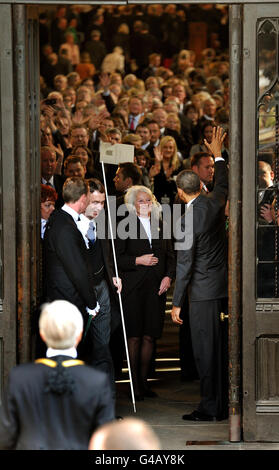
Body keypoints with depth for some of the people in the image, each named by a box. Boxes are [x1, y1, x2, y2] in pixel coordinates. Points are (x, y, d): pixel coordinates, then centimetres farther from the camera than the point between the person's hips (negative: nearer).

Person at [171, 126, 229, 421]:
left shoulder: (187, 221, -18)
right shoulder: (214, 203, 0)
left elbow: (184, 266, -16)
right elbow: (223, 185, 27)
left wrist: (176, 303, -9)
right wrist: (218, 156, 41)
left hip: (203, 291, -8)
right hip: (221, 286, 8)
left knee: (205, 349, -4)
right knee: (218, 347, 14)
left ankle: (210, 407, -2)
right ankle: (220, 404, 21)